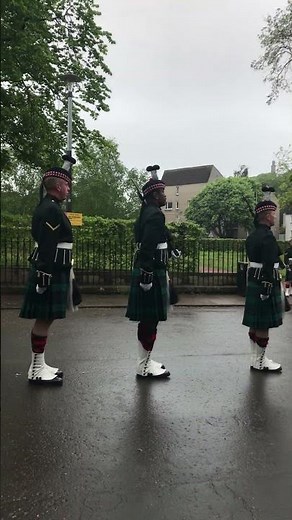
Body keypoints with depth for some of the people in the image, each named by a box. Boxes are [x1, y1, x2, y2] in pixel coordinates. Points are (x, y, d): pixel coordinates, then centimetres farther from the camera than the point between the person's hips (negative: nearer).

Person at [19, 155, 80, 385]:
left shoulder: (49, 207, 17)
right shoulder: (51, 209, -15)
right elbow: (46, 246, -21)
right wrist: (44, 276, -23)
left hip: (55, 271, 10)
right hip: (50, 273, -10)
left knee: (45, 320, 13)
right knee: (44, 320, -4)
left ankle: (40, 365, 22)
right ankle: (37, 370, 6)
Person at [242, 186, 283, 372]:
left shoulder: (253, 235, 12)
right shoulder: (268, 237, -18)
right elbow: (269, 266, -21)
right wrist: (268, 290, -20)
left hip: (254, 282, 10)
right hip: (265, 284, -10)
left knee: (256, 324, 15)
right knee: (264, 325, 0)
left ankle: (256, 358, 25)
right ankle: (260, 362, 10)